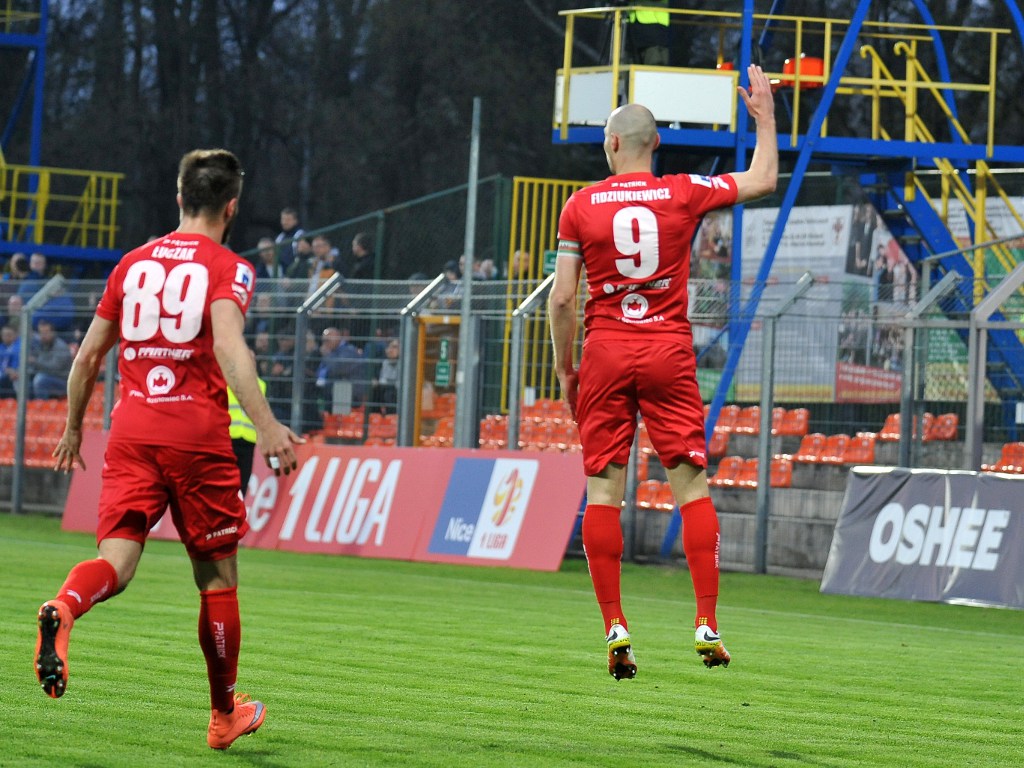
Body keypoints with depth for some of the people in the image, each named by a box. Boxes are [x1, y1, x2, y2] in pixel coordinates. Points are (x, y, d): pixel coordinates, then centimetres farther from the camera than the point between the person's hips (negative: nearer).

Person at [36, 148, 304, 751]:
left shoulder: (133, 264, 14)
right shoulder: (228, 268, -2)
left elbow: (89, 355, 17)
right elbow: (227, 345, -20)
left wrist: (73, 429, 29)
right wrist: (267, 426, -29)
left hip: (131, 433, 4)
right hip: (199, 437, -3)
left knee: (117, 561, -7)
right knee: (217, 577, 10)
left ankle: (64, 609, -42)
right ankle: (226, 715, 21)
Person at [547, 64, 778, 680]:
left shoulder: (582, 205, 0)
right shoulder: (685, 194, 0)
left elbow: (562, 297, -1)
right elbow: (763, 180, 15)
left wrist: (565, 368, 8)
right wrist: (765, 118, 28)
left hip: (605, 352, 0)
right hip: (670, 351, 0)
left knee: (603, 488, 2)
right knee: (692, 484, 2)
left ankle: (615, 628, -4)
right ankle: (707, 623, -5)